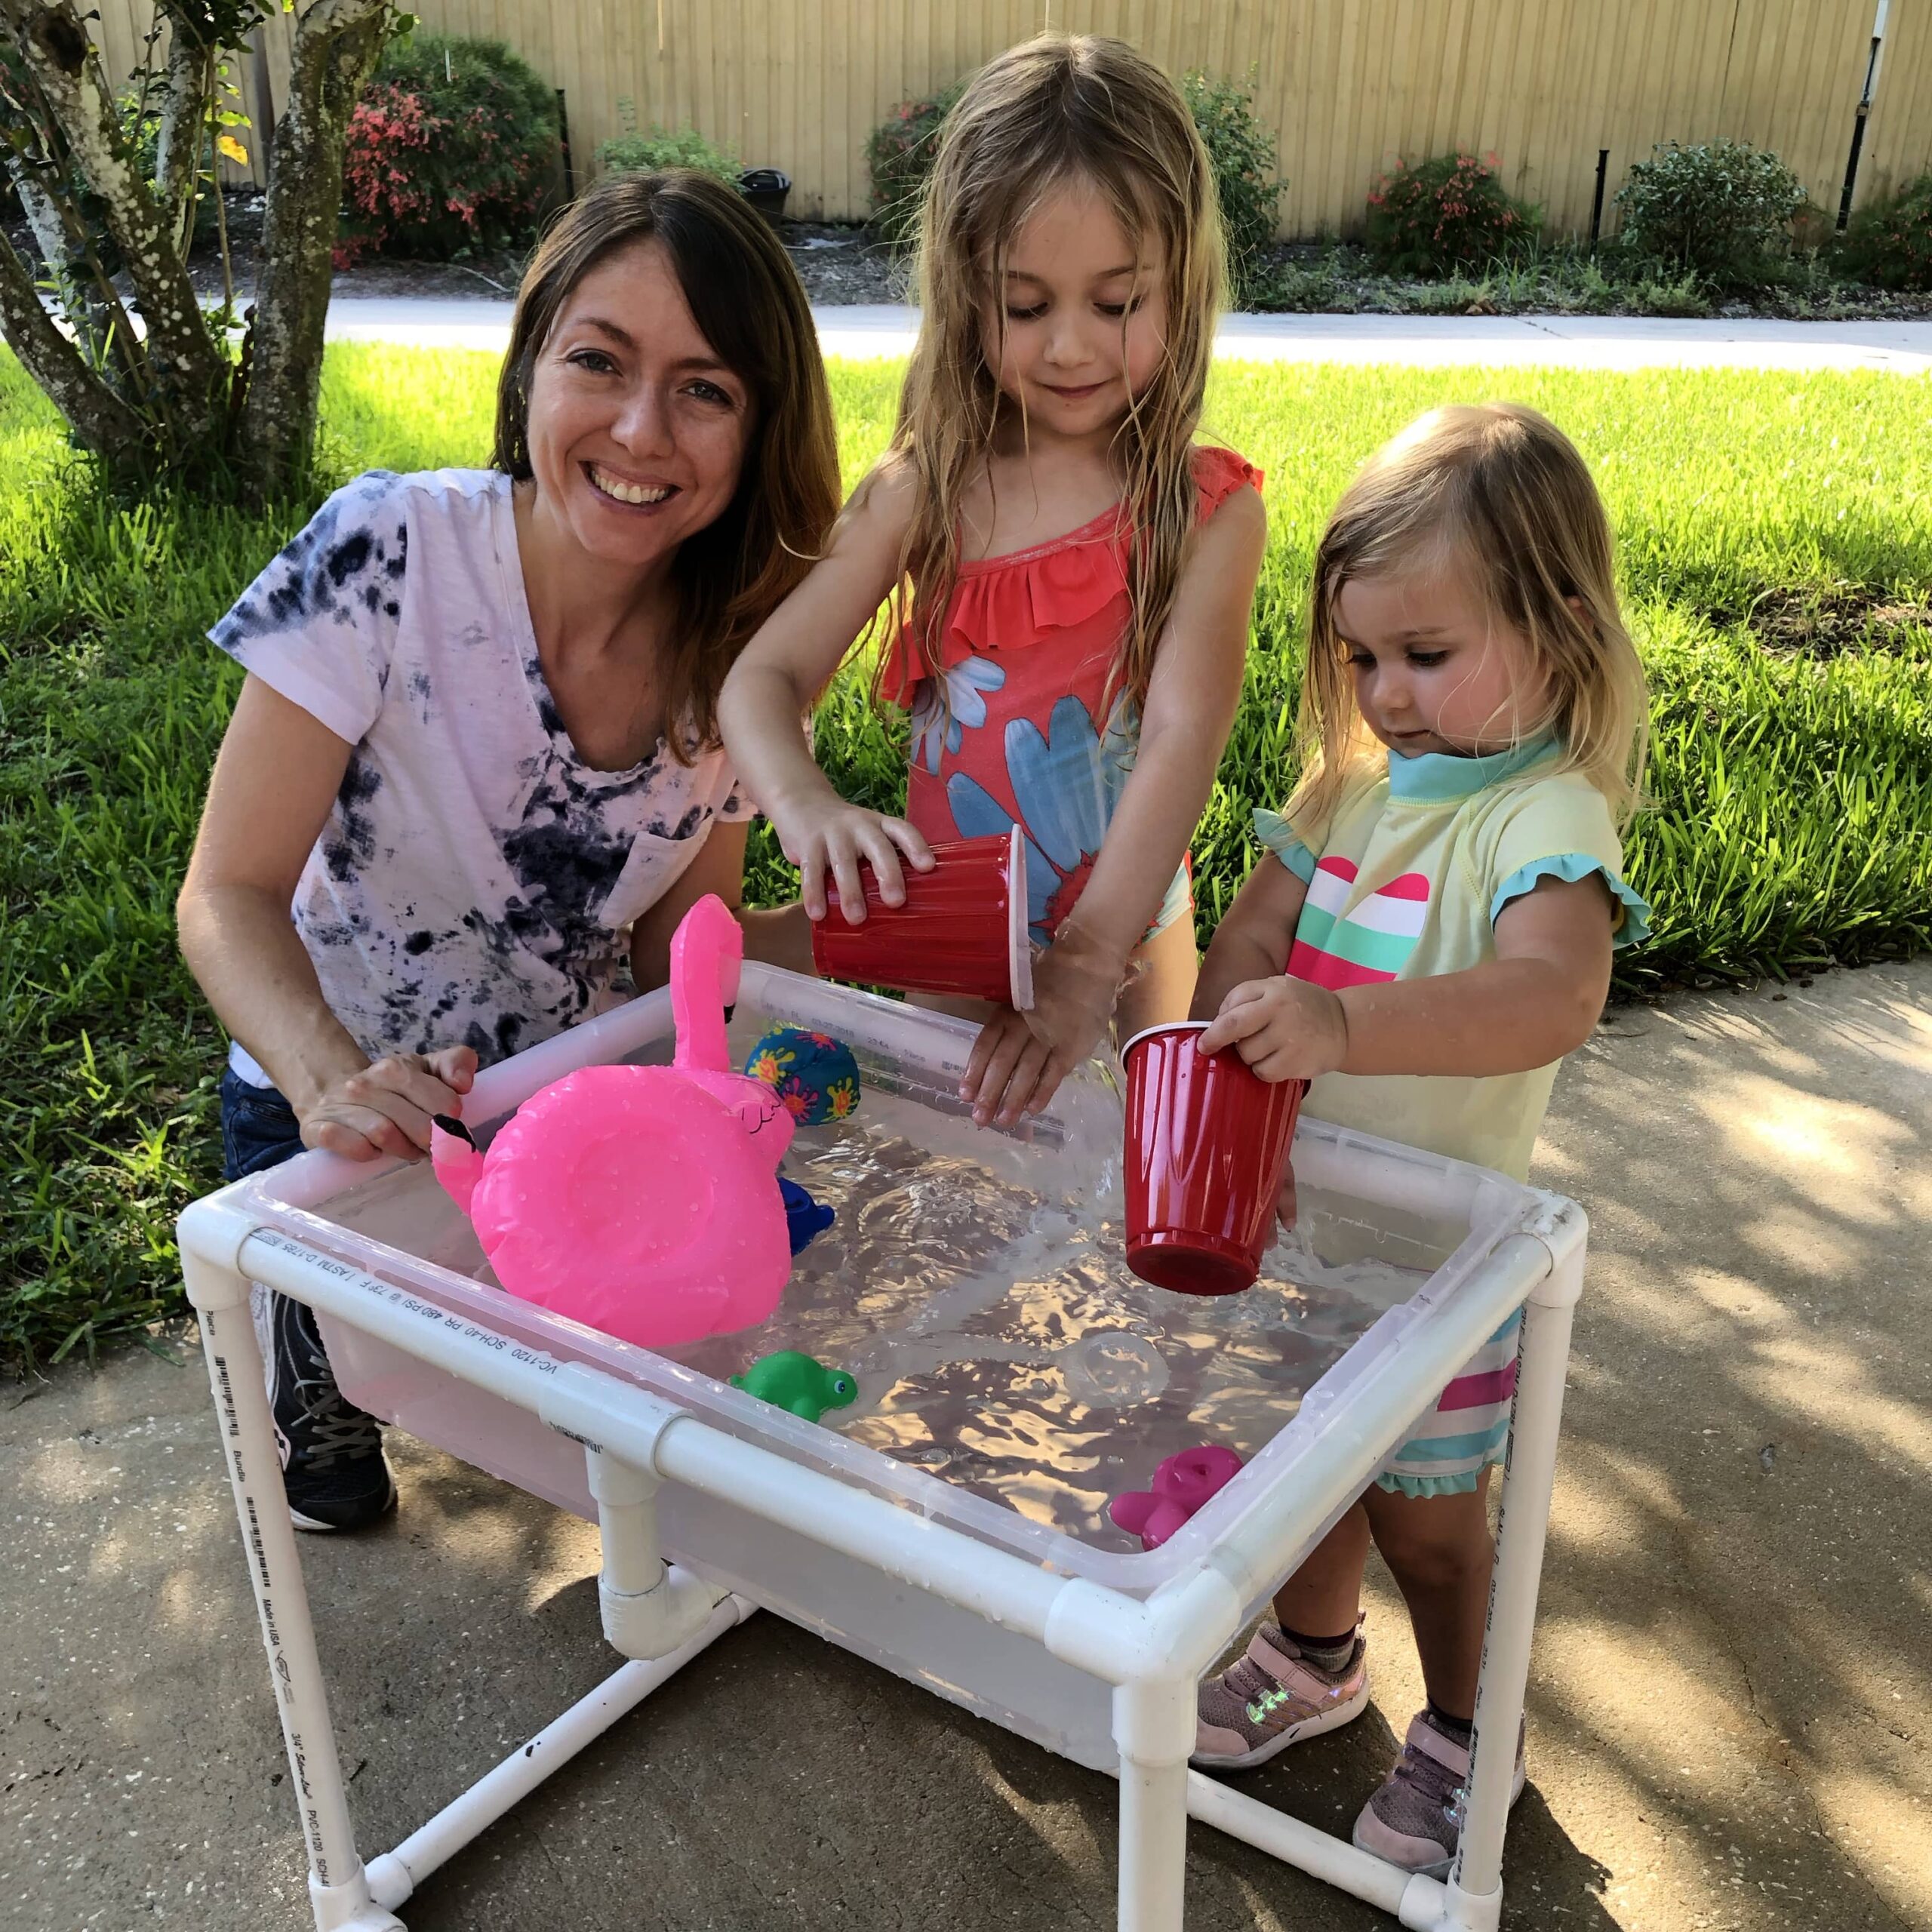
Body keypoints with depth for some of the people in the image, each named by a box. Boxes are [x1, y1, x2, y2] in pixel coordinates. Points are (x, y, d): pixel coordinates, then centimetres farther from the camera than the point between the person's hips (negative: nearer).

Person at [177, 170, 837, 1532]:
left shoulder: (741, 651, -14)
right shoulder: (387, 553, -26)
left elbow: (672, 945, -5)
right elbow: (231, 893, -24)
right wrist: (334, 1080, -43)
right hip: (336, 1108, -3)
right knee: (330, 1471, -3)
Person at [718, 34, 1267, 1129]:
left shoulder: (1210, 511, -14)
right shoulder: (925, 493, -7)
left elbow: (1184, 737, -25)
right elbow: (764, 677, -12)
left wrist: (1086, 967, -37)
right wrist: (805, 805, -35)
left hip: (1124, 935, -2)